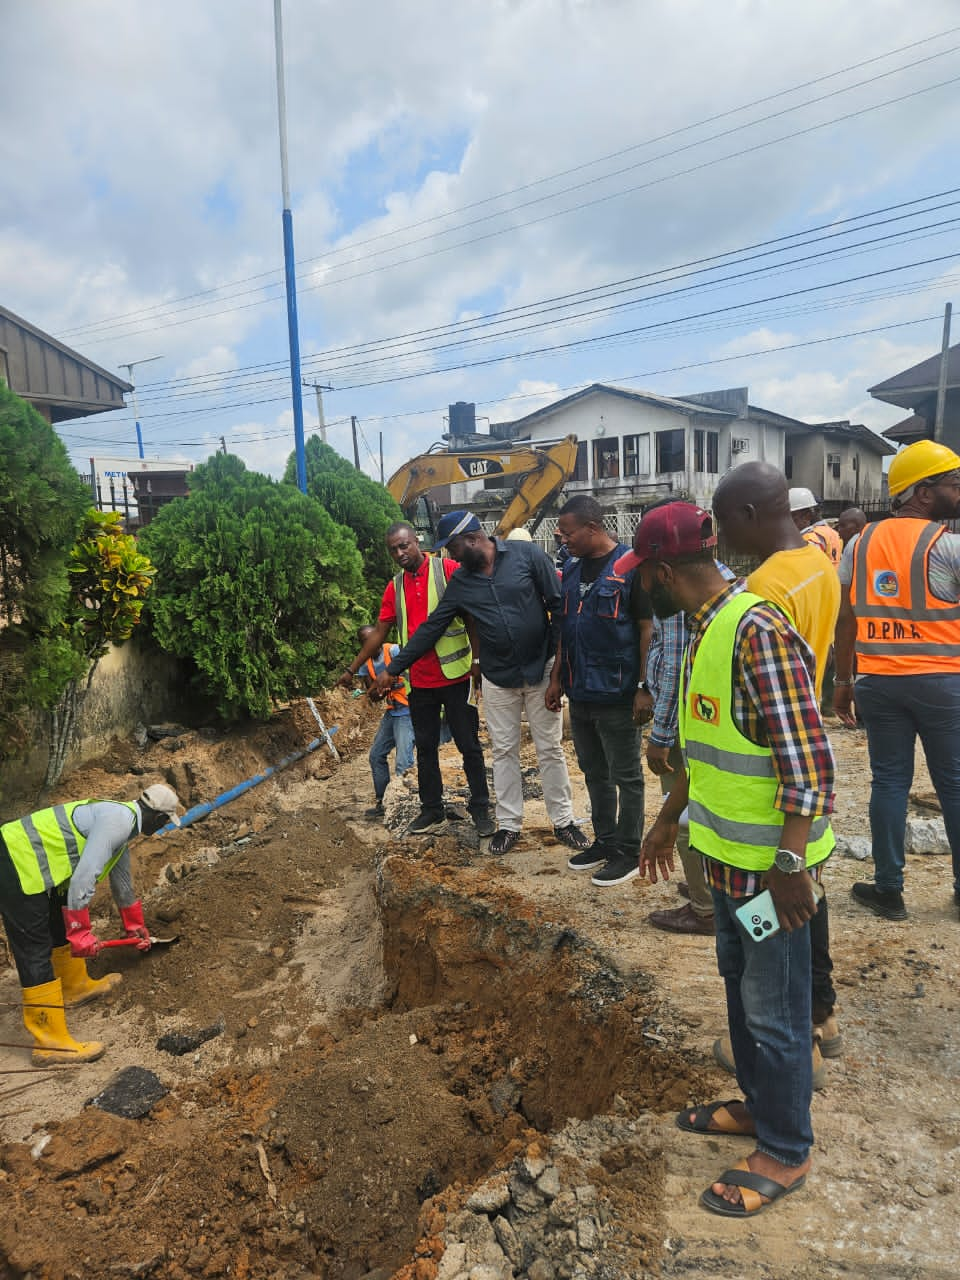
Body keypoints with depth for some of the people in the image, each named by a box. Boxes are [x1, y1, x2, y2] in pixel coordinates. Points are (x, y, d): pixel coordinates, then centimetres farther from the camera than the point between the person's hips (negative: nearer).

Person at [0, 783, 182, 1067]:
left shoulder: (123, 820, 16)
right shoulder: (119, 820, -17)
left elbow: (122, 881, 32)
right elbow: (84, 876, -24)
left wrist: (135, 926, 43)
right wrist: (81, 932, -16)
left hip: (31, 860, 11)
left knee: (62, 925, 24)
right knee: (36, 952, -6)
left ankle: (76, 986, 44)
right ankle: (50, 1043, 0)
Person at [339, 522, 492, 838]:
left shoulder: (448, 570, -6)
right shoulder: (394, 587, 10)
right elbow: (379, 633, 14)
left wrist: (477, 657, -16)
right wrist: (352, 668, 14)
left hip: (455, 675, -5)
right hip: (419, 681, 5)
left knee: (469, 745, 4)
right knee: (425, 747, 13)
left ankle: (480, 809, 16)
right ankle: (432, 809, 26)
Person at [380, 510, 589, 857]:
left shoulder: (527, 555, -10)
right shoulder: (460, 582, 1)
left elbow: (559, 605, -9)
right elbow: (431, 627, 5)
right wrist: (394, 668, 5)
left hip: (541, 671, -3)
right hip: (497, 679, 3)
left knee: (550, 749, 7)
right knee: (503, 752, 10)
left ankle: (563, 821, 21)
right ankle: (508, 824, 23)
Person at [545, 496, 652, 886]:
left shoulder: (630, 566, -11)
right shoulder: (571, 569, 10)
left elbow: (648, 628, -12)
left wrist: (645, 687, -15)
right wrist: (556, 678, 12)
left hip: (616, 695, -7)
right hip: (579, 693, 7)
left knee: (626, 777, 7)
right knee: (594, 773, 18)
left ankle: (628, 852, 19)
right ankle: (605, 841, 32)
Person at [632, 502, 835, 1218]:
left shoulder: (758, 632, -24)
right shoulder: (705, 629, 7)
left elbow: (807, 758, -25)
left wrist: (789, 862, -24)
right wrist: (669, 819, 22)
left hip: (770, 862, -9)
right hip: (728, 852, 9)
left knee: (774, 1010, 9)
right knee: (741, 984, 24)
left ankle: (786, 1152, 30)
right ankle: (758, 1103, 45)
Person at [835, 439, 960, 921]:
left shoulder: (859, 544, 5)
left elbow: (844, 618, 6)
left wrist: (844, 679, 13)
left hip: (878, 681, 4)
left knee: (889, 781, 11)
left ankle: (888, 889, 17)